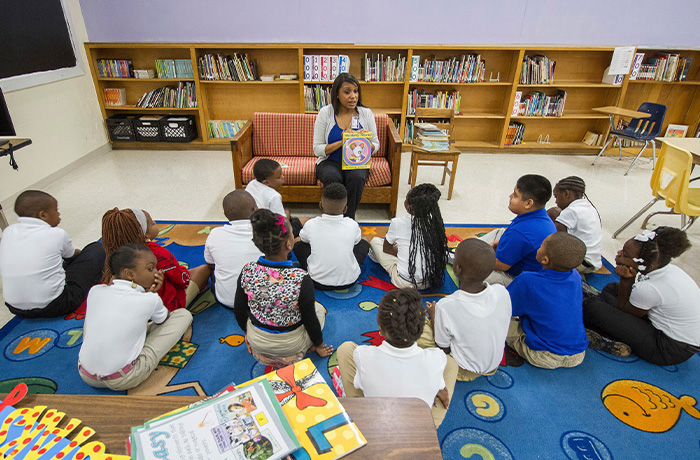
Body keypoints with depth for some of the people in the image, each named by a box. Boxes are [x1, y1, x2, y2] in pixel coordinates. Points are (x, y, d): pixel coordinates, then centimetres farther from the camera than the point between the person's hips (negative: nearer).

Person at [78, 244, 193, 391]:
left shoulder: (95, 291, -2)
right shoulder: (150, 299, -12)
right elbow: (164, 319, 12)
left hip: (86, 376, 5)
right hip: (122, 381, -5)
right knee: (184, 314, 2)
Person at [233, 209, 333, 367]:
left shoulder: (247, 272, -21)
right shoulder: (301, 279, -32)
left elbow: (239, 310, -6)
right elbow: (310, 320, -18)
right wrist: (319, 345, 3)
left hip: (256, 342, 3)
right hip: (289, 345, -3)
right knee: (318, 308, 22)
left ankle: (261, 352, 19)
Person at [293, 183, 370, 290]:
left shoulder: (311, 225, -12)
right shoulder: (352, 225, -11)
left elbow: (302, 239, 12)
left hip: (319, 282, 0)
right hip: (349, 281, 1)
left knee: (298, 245, 16)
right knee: (364, 243, 20)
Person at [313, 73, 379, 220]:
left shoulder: (366, 113, 2)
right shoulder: (325, 113, -2)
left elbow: (376, 145, 8)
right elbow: (317, 149, -5)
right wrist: (341, 142, -20)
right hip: (330, 162, -1)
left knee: (357, 177, -34)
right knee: (333, 177, -35)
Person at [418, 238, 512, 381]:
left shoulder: (446, 306, -34)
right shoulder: (502, 292, -23)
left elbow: (443, 349, -18)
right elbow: (504, 326, -2)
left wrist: (433, 315, -2)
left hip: (465, 372, -3)